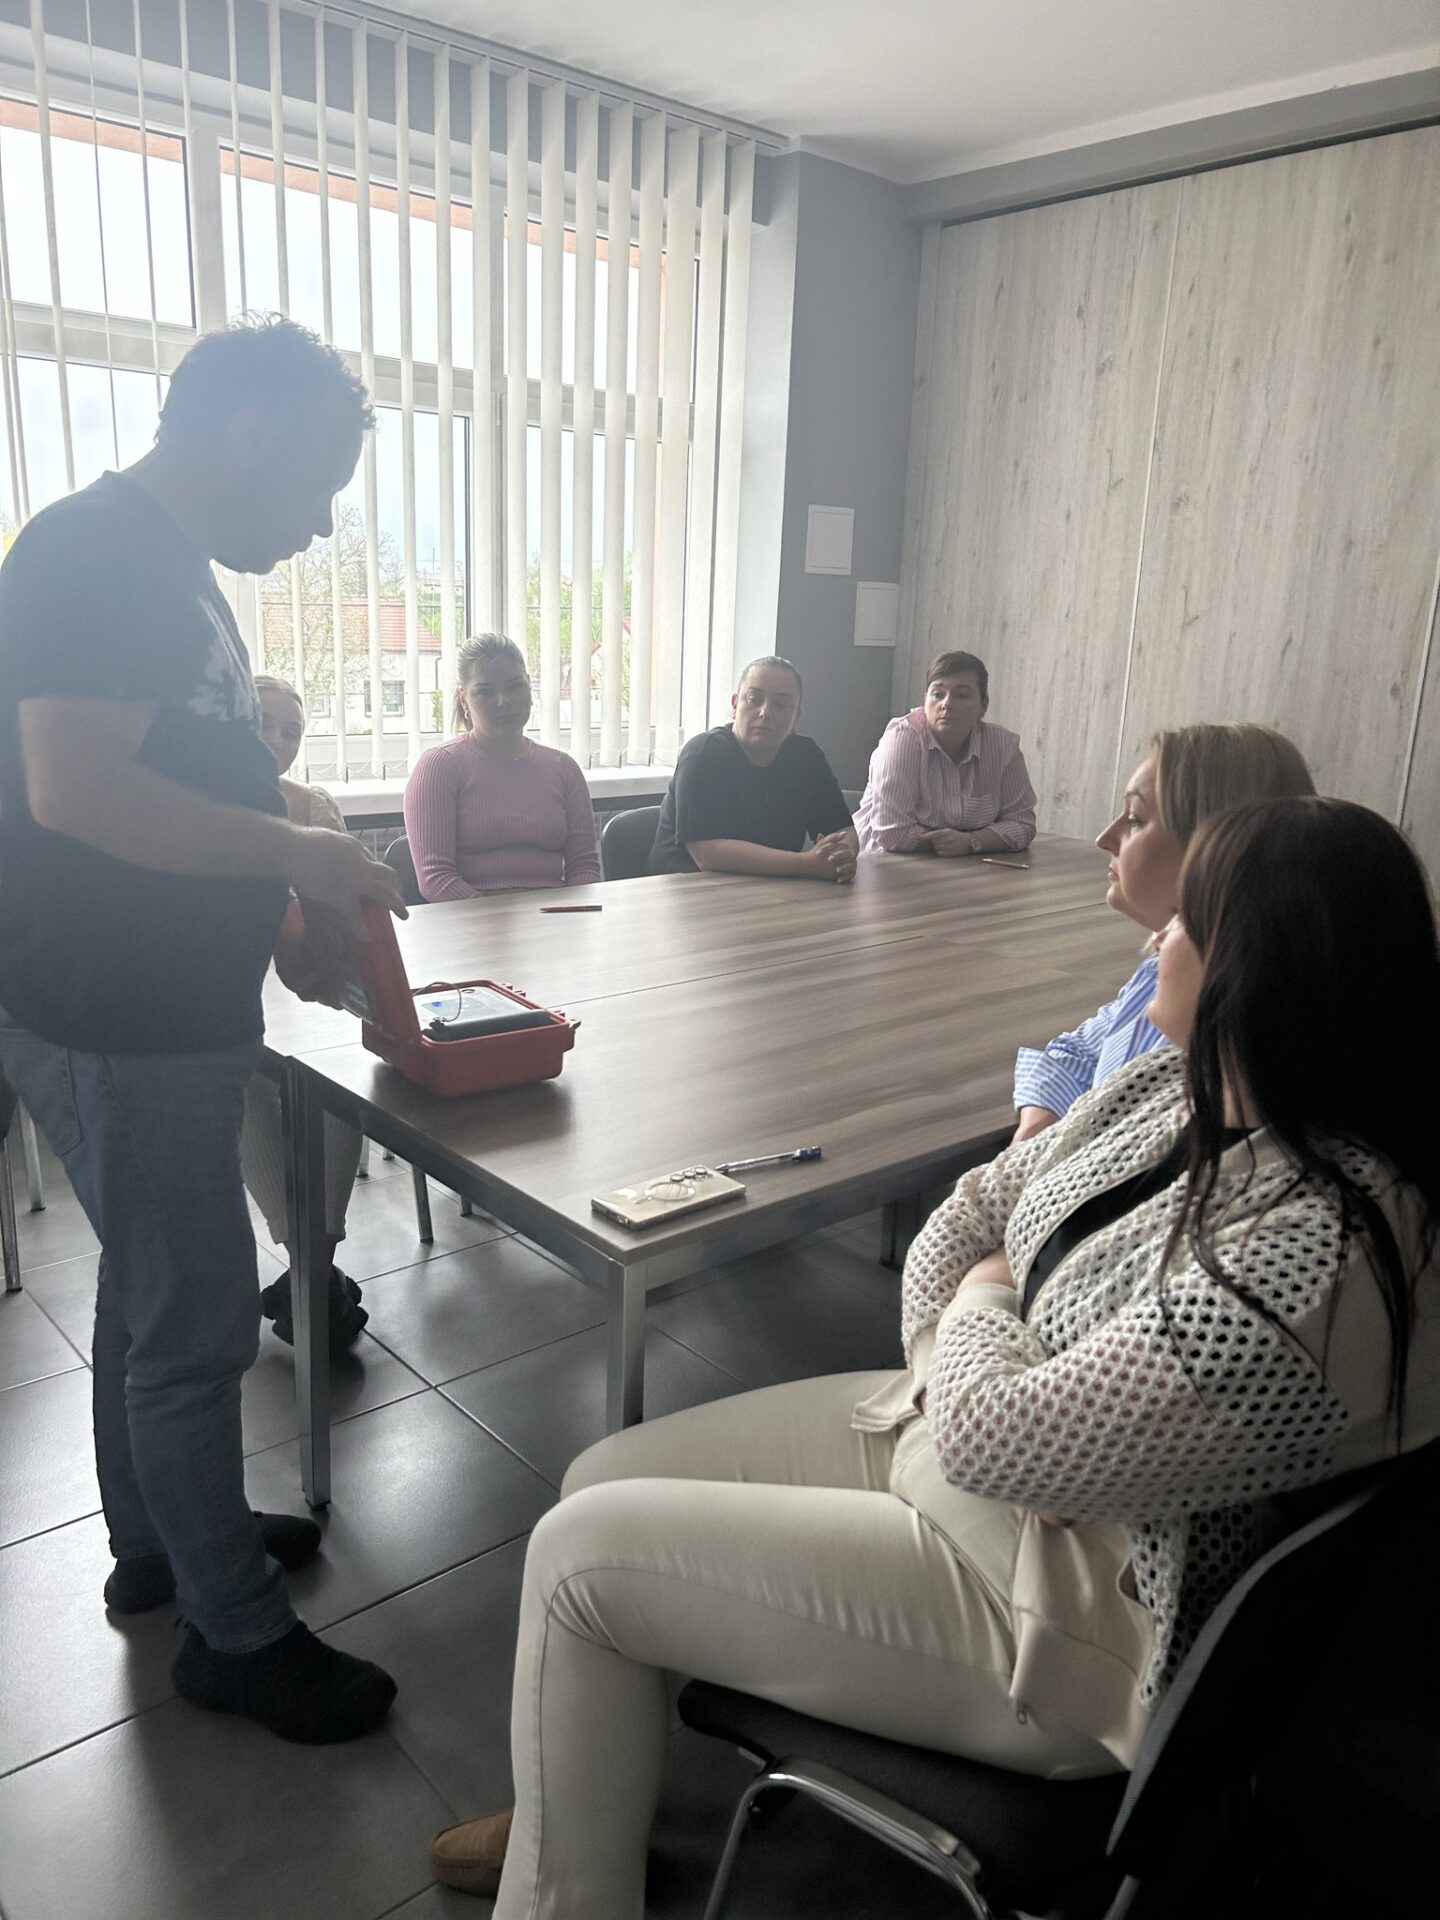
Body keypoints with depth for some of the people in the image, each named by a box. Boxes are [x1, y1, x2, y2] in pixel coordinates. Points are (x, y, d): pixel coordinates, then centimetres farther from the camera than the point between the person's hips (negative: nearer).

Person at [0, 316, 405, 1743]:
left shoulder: (168, 568, 14)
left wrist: (300, 901, 15)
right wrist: (298, 854, -21)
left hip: (169, 1016, 10)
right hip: (115, 1031, -10)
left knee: (151, 1295, 21)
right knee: (197, 1327, 1)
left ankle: (156, 1542, 41)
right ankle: (238, 1635, 20)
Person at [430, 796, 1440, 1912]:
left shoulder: (1316, 1257, -32)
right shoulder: (1179, 1087, -4)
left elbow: (990, 1438, -29)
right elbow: (970, 1216, 3)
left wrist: (985, 1299, -10)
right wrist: (959, 1356, -13)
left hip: (1053, 1608, -8)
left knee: (579, 1552, -7)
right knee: (602, 1477, 8)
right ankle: (576, 1809, 33)